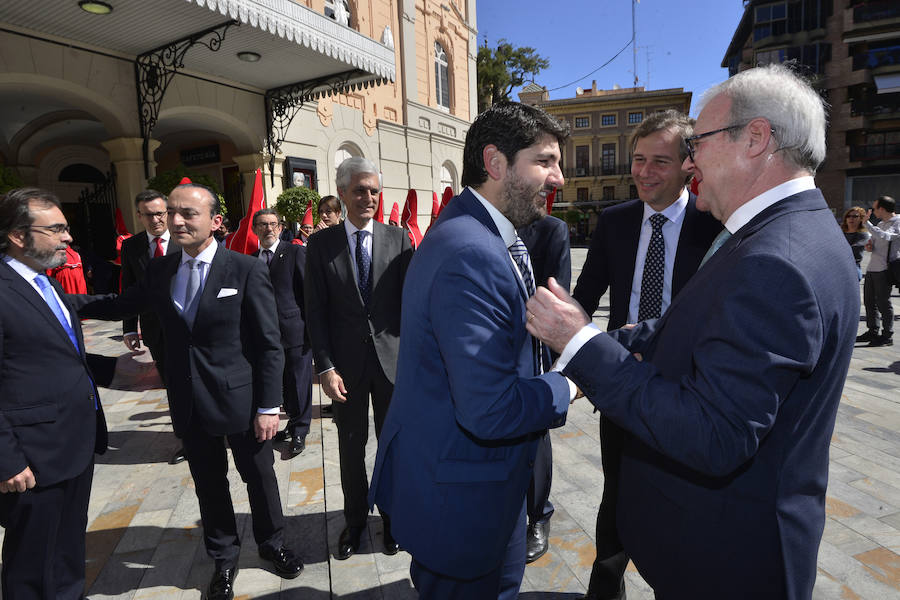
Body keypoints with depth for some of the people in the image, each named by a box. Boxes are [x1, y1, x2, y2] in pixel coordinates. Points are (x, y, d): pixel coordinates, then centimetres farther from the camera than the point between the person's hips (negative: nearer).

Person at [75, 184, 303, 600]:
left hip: (241, 399, -4)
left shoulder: (246, 269, -13)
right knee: (209, 485, 19)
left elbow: (269, 345, -12)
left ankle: (271, 543, 40)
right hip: (190, 405, 4)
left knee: (260, 478, 14)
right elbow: (122, 305, 20)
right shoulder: (159, 270, 3)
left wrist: (269, 406, -13)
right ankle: (224, 558, 42)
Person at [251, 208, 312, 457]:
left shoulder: (296, 252, -5)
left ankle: (299, 432, 16)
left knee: (298, 382, 3)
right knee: (281, 382, 14)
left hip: (296, 330, -5)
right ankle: (293, 423, 31)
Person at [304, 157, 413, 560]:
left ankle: (393, 516, 36)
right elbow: (315, 311, -2)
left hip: (393, 358, 0)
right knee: (351, 446, 14)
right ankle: (354, 519, 37)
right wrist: (325, 367, -7)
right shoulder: (322, 244, -1)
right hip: (347, 362, 0)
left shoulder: (398, 240, -1)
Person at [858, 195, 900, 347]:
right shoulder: (881, 224, 19)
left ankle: (887, 336, 4)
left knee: (883, 302, -4)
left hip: (885, 269, -8)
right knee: (869, 301, 12)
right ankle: (872, 332, 22)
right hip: (872, 268, 8)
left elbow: (885, 237, -24)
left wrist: (866, 223, -22)